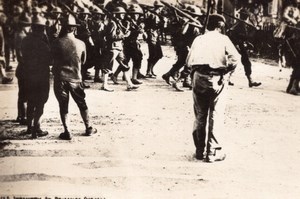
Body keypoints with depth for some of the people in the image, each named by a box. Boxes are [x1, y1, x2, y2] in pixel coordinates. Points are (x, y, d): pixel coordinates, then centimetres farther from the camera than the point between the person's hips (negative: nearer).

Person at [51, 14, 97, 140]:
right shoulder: (81, 44, -6)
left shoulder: (57, 43, -8)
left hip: (60, 78, -1)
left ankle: (66, 132, 5)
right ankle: (88, 128, 23)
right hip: (75, 78, 1)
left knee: (63, 106, 6)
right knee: (82, 104, 14)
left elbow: (53, 58, 5)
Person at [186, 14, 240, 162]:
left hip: (198, 77, 4)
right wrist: (226, 70, 4)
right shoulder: (223, 39, 5)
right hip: (216, 78, -3)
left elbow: (188, 61, 8)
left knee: (200, 115, 11)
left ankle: (200, 150, 18)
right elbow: (235, 57, -9)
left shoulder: (198, 39, 15)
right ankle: (213, 152, 1)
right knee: (215, 115, 1)